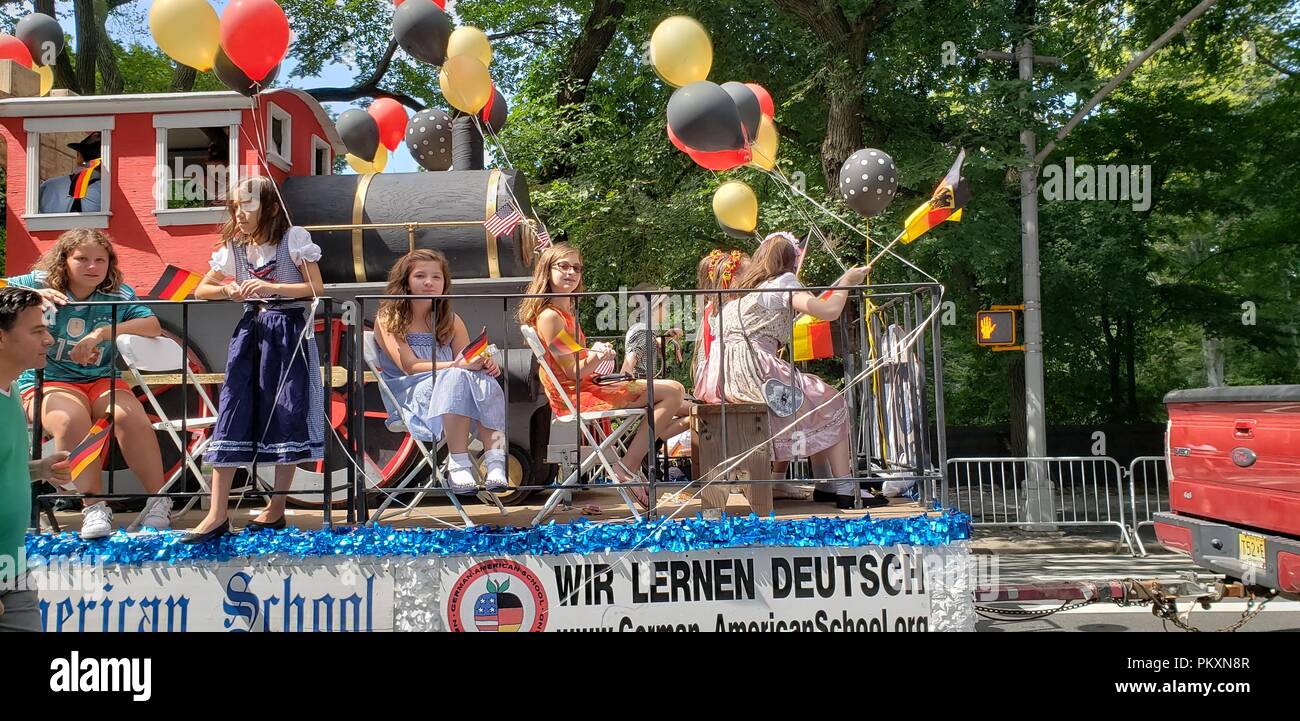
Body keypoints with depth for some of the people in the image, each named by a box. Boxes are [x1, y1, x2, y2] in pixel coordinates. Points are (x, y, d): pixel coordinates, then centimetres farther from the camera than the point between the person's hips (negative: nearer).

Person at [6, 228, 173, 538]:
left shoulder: (119, 295, 3)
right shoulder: (41, 283, 1)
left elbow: (153, 326, -10)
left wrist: (102, 332, -21)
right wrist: (34, 294, -25)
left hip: (102, 380, 2)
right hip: (48, 382, -2)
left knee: (131, 418, -29)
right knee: (72, 420, -35)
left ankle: (159, 501, -17)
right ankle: (94, 508, -30)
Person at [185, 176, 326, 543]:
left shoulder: (294, 238, -3)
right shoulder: (234, 246, 11)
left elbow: (316, 287, -10)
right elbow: (201, 290, 16)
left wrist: (271, 287, -21)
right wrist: (227, 290, -6)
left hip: (289, 331, -4)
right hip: (251, 330, 4)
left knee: (286, 414, -2)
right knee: (233, 411, -4)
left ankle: (277, 509, 10)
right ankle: (217, 515, -2)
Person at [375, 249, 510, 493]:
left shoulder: (450, 320, 16)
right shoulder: (388, 319, 1)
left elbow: (469, 360, 7)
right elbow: (410, 366, -13)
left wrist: (485, 363, -18)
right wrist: (458, 366, -26)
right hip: (410, 397, -4)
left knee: (483, 379, -30)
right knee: (457, 378, -35)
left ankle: (496, 461, -41)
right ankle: (458, 465, -41)